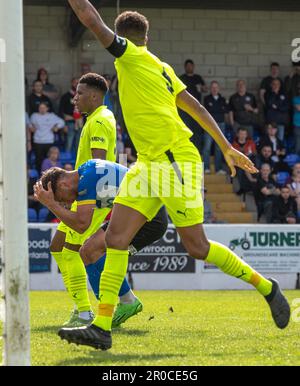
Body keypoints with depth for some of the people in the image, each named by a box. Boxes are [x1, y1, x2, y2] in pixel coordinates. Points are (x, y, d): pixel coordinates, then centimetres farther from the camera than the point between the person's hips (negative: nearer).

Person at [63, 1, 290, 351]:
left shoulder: (132, 55, -7)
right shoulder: (161, 68, 16)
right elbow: (196, 107, 19)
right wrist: (226, 148, 23)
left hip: (175, 161, -9)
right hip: (149, 165, 9)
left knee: (197, 247, -4)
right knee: (116, 237, -2)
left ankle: (267, 287, 13)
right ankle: (102, 327, -6)